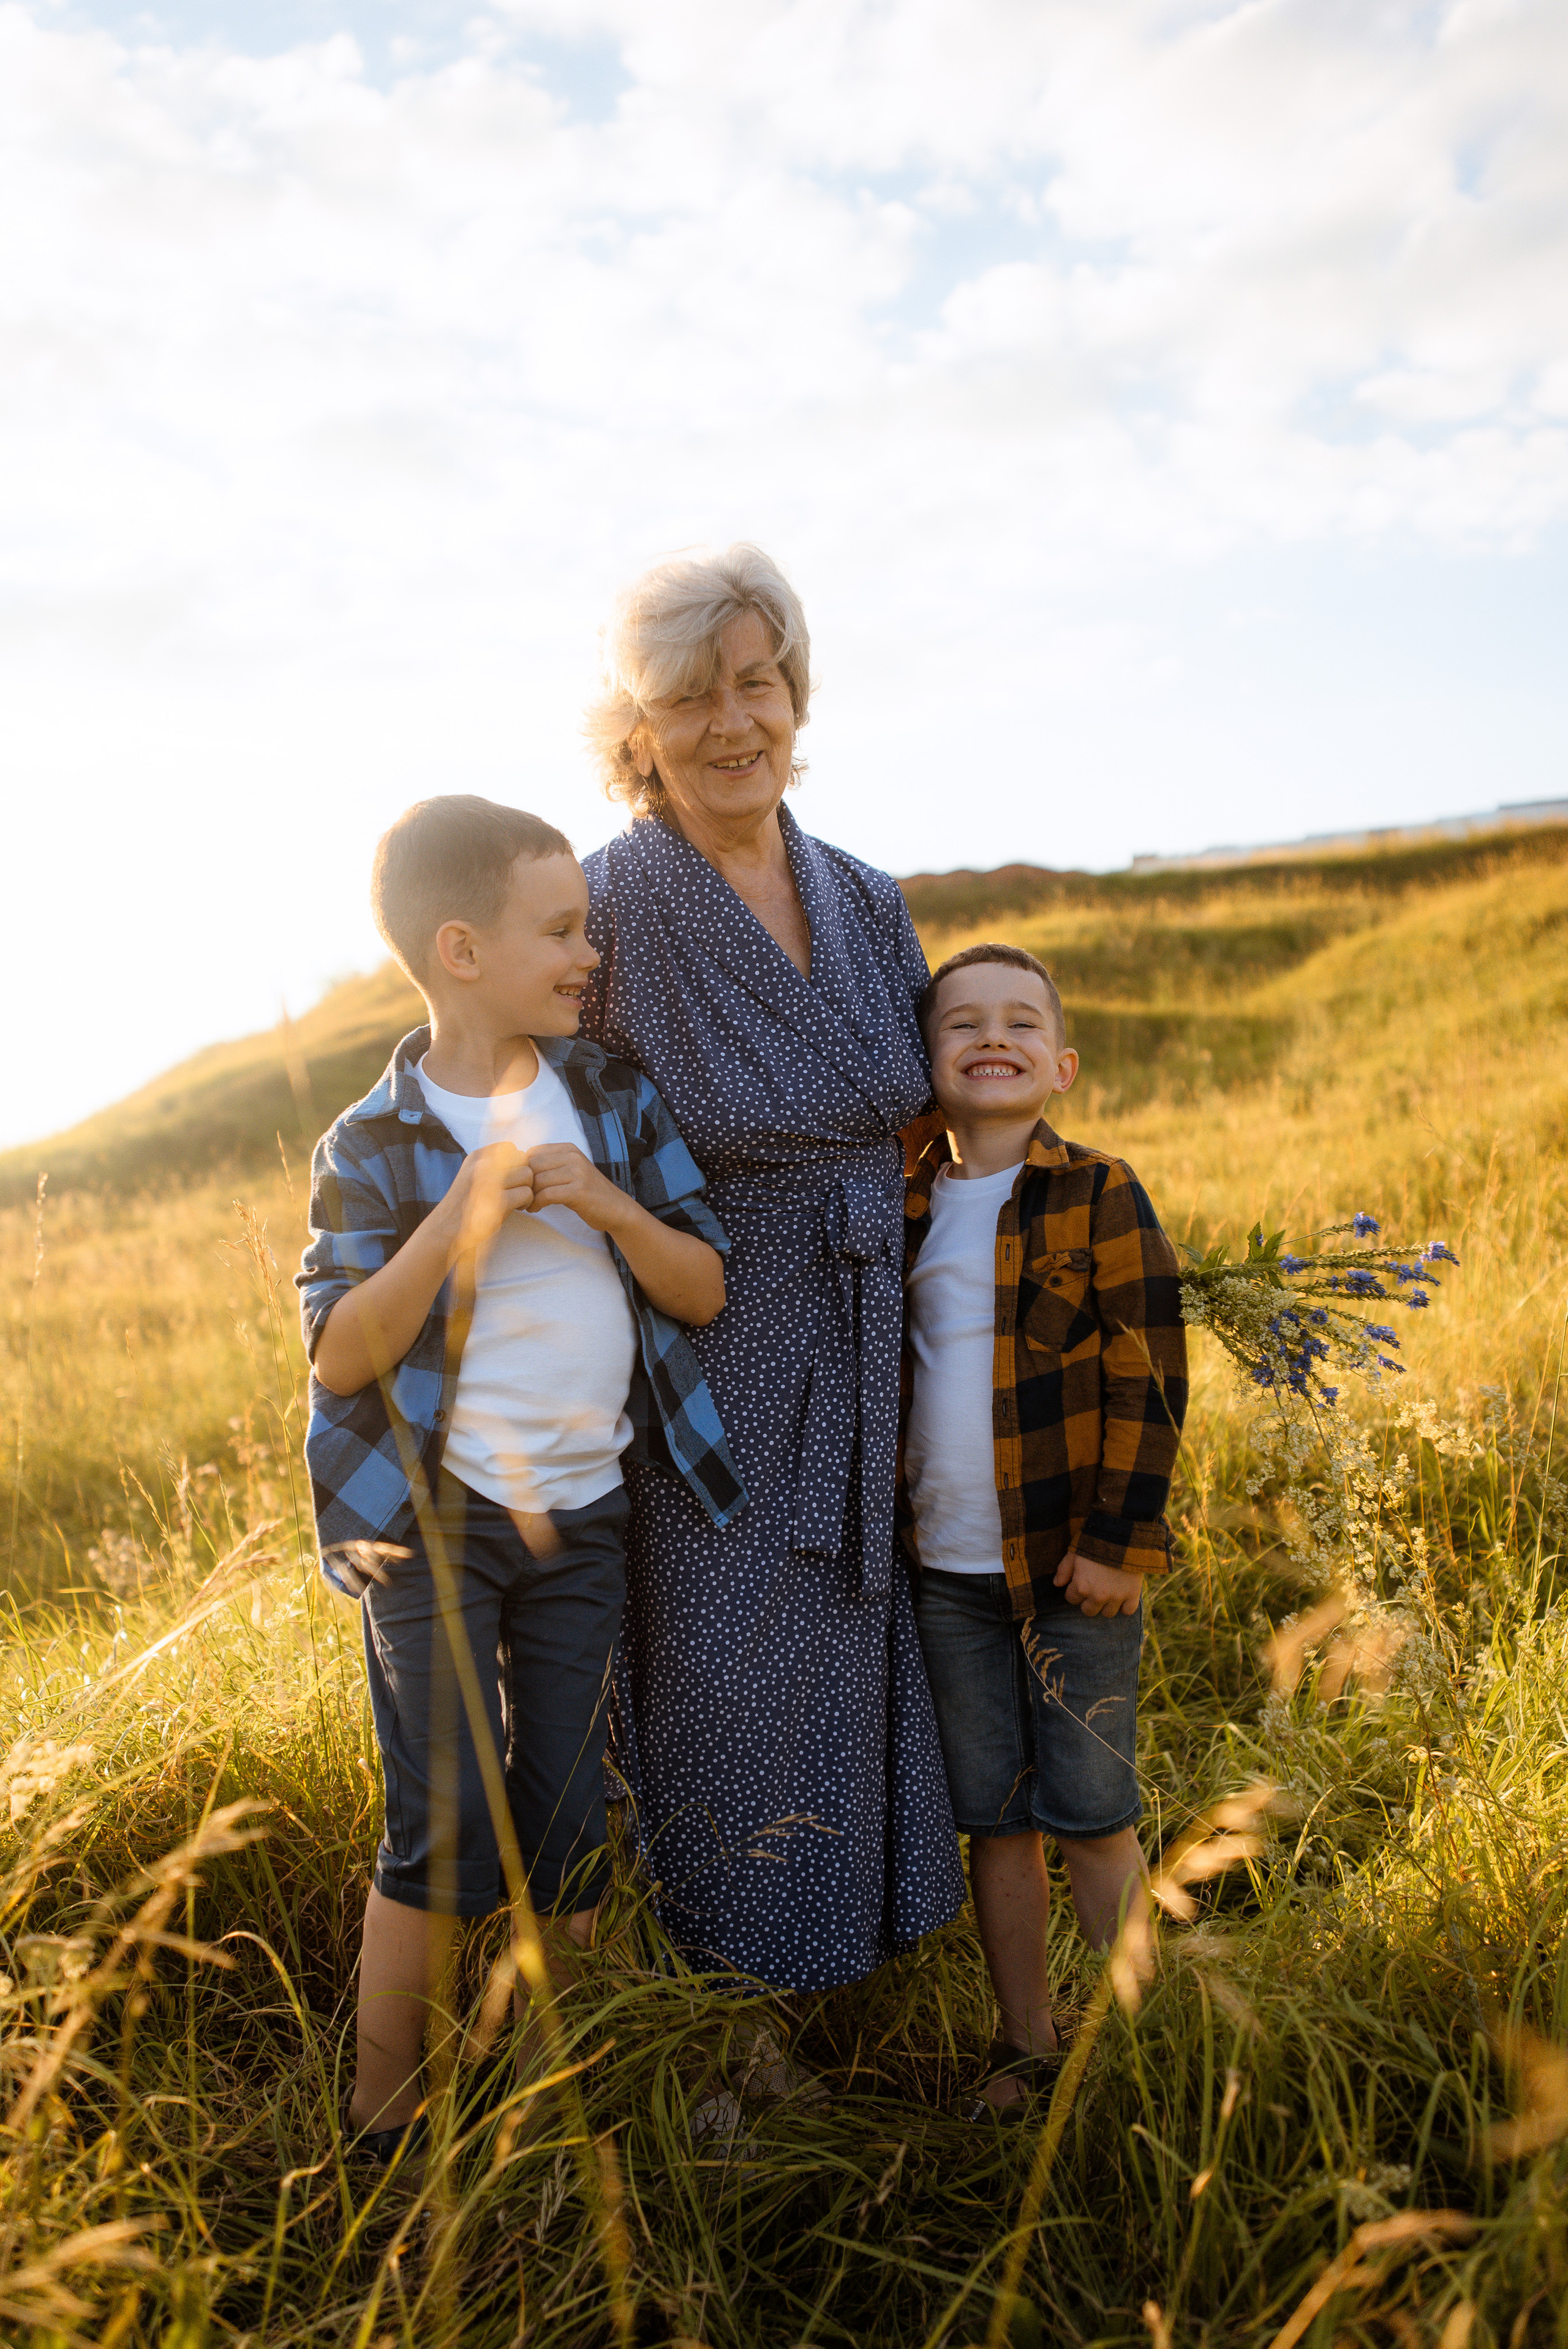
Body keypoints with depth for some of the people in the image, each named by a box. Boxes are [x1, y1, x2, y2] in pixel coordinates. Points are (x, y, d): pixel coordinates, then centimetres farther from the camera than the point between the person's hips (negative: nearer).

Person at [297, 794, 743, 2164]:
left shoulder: (616, 1101, 3)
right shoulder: (373, 1146, -7)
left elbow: (705, 1289, 2)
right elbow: (342, 1360, -12)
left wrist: (605, 1201, -16)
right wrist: (461, 1214, -22)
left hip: (581, 1519, 4)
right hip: (434, 1521, -3)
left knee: (568, 1851, 11)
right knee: (446, 1843, -3)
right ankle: (383, 2131, 20)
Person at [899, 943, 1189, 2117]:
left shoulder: (1101, 1196, -6)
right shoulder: (901, 1211, 7)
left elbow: (1148, 1380, -7)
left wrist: (1120, 1537, -11)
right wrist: (887, 1522, 12)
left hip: (1073, 1566, -4)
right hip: (947, 1570, 4)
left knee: (1094, 1816, 7)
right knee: (993, 1818, 14)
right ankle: (1026, 2042, 31)